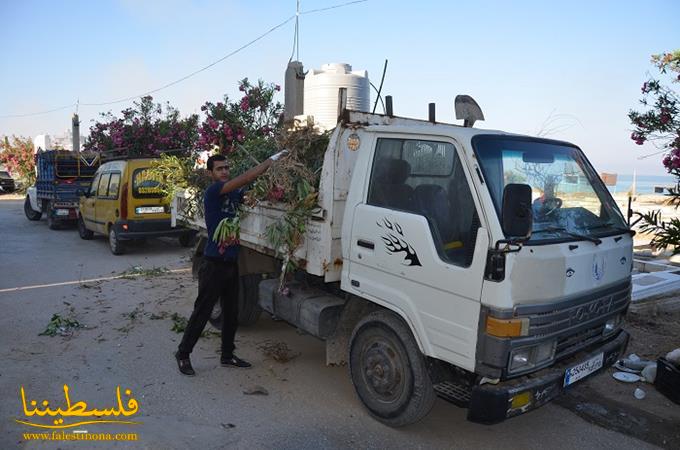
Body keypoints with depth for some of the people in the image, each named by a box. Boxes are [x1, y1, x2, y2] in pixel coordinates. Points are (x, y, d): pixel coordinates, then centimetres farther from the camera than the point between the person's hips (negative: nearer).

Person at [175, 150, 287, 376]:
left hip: (231, 262, 7)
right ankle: (183, 353, 19)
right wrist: (271, 160, -20)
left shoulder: (234, 193, 10)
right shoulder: (213, 191, -12)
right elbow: (245, 179, -23)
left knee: (231, 311, 14)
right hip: (214, 263, -7)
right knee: (202, 311, 3)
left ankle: (227, 355, 28)